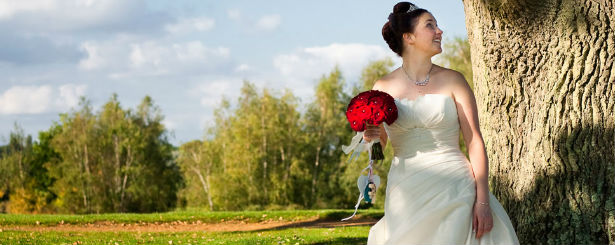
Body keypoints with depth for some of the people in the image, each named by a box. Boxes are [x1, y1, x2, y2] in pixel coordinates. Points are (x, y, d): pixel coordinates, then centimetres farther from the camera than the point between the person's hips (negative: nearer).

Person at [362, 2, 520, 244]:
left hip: (452, 190, -1)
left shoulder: (452, 81, 1)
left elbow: (475, 142, -1)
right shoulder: (384, 88, 5)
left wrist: (483, 201, -10)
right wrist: (370, 136, -10)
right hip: (406, 194, 1)